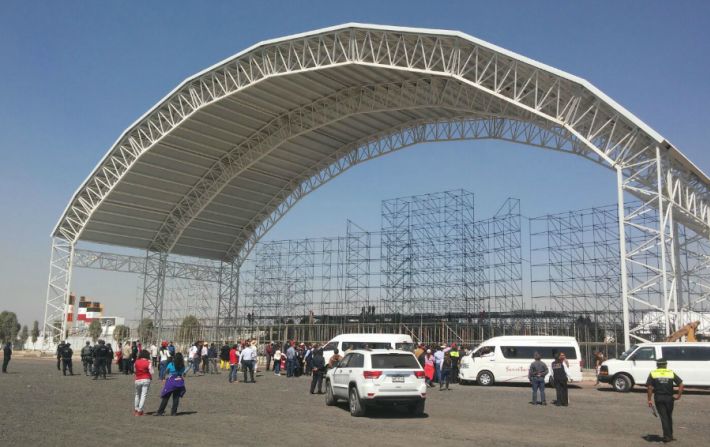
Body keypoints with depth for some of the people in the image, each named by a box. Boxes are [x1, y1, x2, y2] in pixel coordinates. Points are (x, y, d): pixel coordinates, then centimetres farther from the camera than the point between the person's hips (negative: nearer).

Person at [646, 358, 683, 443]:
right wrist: (678, 396, 1)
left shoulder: (653, 373, 1)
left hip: (658, 398, -1)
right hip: (669, 398, 1)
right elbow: (681, 384, -6)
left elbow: (649, 387, -6)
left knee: (663, 417, 3)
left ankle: (667, 436, -2)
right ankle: (670, 435, 25)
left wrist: (649, 400, -2)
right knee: (669, 416, 17)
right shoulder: (671, 373, 4)